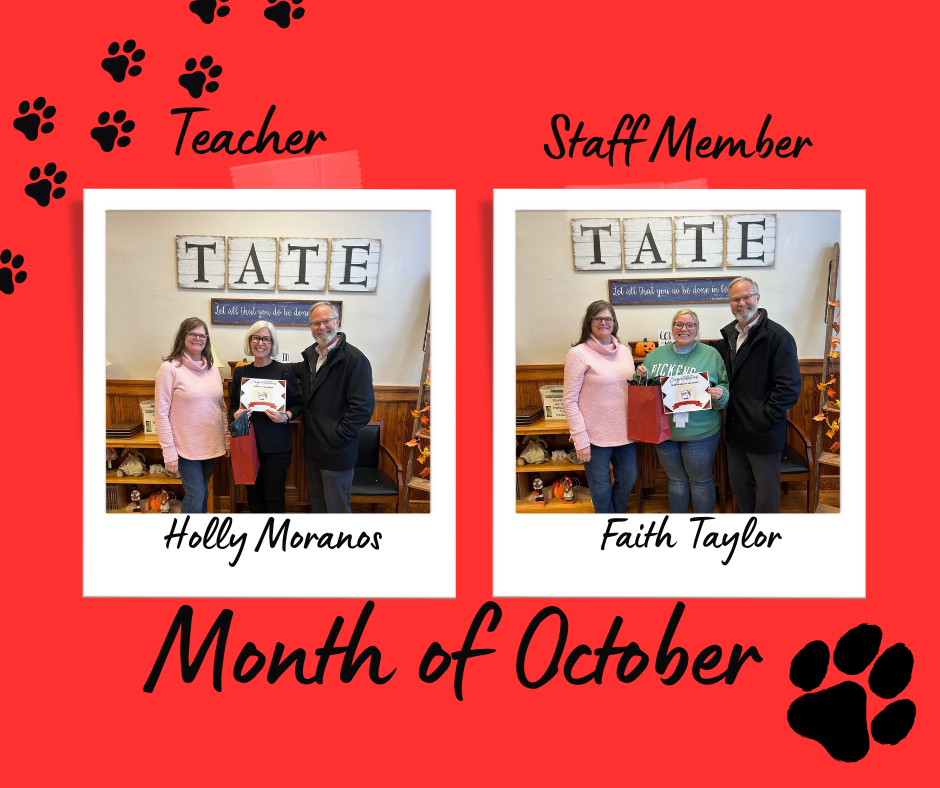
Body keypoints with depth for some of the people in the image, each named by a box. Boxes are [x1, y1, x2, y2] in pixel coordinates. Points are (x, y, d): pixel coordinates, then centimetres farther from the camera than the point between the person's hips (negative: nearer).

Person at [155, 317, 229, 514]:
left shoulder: (212, 369, 10)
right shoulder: (170, 368, -8)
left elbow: (222, 408, 16)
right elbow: (161, 414, -10)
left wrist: (227, 440, 10)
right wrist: (169, 452, -14)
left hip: (211, 446, 6)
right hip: (187, 447, -6)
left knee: (203, 494, 12)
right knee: (195, 496, -8)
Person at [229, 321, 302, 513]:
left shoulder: (285, 371, -1)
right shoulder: (241, 372, 8)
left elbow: (297, 404, 3)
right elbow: (233, 406, 14)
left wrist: (285, 416, -16)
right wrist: (236, 415, -8)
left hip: (276, 445, -3)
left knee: (274, 497, 1)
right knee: (254, 495, 10)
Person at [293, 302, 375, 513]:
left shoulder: (354, 359, -16)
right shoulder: (311, 354, 9)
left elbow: (362, 408, -20)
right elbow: (301, 371, 32)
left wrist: (338, 438, -20)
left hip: (336, 454, -8)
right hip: (313, 449, 8)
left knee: (336, 508, 2)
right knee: (317, 503, 20)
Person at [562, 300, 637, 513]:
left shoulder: (624, 350, 8)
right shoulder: (579, 353, -10)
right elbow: (570, 401, -12)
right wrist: (580, 440, -16)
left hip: (624, 431, 6)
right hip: (596, 436, -5)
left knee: (627, 479, 17)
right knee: (601, 488, 8)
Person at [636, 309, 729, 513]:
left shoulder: (711, 354, -2)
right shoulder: (657, 355, 7)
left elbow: (726, 388, -1)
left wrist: (719, 395, -23)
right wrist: (640, 375, -7)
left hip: (699, 433, -3)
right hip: (664, 431, 3)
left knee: (701, 480, 11)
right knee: (676, 479, 18)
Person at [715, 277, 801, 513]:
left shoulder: (778, 336, -13)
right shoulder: (728, 334, 10)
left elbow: (789, 387, -18)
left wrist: (764, 419, -19)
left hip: (764, 433, -7)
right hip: (736, 431, 7)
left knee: (766, 493, 4)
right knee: (739, 484, 18)